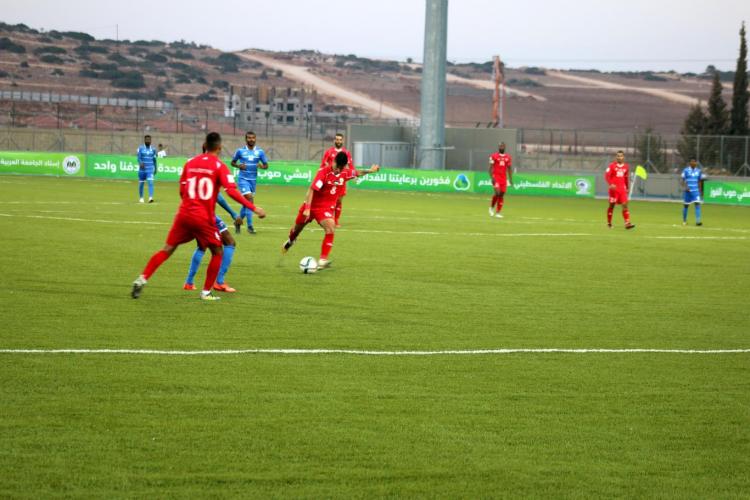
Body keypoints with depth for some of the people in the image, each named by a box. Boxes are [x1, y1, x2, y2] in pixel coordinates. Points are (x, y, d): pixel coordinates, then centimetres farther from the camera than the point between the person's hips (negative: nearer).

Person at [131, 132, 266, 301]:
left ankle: (142, 279, -3)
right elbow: (232, 191, -15)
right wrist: (254, 208, -14)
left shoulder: (190, 163, 9)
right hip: (203, 217, -4)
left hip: (184, 213, 4)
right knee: (217, 252, 14)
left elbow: (182, 190, 13)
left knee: (168, 249, 10)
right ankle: (206, 292, 12)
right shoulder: (219, 166, -4)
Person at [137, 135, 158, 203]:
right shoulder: (140, 148, -1)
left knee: (150, 182, -16)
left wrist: (155, 168, 16)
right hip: (142, 169, -1)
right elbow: (139, 157, -11)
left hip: (150, 169, 1)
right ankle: (141, 198, 23)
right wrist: (141, 163, -31)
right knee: (141, 183, 7)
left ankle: (150, 197, -25)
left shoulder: (153, 149, 7)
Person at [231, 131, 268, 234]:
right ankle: (250, 226, -18)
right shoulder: (240, 151, -2)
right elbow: (233, 162, 9)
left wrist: (262, 166, -15)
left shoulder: (260, 152, 3)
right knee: (249, 199, -18)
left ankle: (238, 221, 35)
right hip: (243, 179, -4)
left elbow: (266, 165, 8)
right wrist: (238, 165, -12)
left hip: (253, 179, 4)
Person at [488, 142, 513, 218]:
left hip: (504, 178, 4)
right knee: (497, 193, -18)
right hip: (496, 177, -4)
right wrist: (492, 178, -14)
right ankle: (492, 207, 6)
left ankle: (498, 212, 9)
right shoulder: (494, 156, -2)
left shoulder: (508, 157, 9)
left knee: (502, 195, 2)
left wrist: (510, 179, 7)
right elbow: (490, 168, -3)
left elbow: (509, 169, 13)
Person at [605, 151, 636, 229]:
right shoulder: (612, 165, -4)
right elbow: (606, 175, -10)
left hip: (622, 189, 3)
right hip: (614, 189, -3)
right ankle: (609, 222, 18)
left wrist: (627, 188, 21)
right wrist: (610, 184, -25)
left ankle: (627, 223, -14)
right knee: (612, 205, 4)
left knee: (625, 205, -8)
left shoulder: (626, 167, 9)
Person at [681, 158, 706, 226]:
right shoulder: (686, 170, -4)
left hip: (696, 191, 2)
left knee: (697, 204, -13)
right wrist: (685, 187, -22)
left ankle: (698, 221, -18)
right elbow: (682, 181, -6)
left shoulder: (698, 171, 7)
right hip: (688, 191, -2)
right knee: (686, 205, 6)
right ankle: (684, 221, 22)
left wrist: (700, 191, 17)